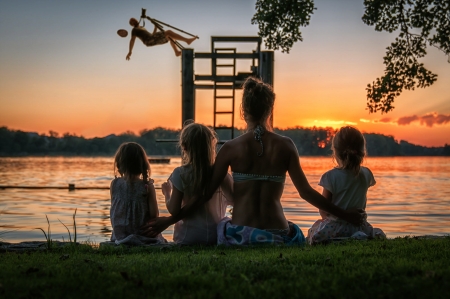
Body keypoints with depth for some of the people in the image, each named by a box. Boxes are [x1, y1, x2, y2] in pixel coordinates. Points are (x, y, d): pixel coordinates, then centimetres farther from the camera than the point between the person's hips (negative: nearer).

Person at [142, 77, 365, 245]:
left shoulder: (231, 148, -3)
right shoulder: (285, 146, 0)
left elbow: (205, 193, -2)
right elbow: (306, 192, 1)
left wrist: (169, 220, 8)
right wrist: (345, 215, 13)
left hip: (240, 235, -1)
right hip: (276, 235, 1)